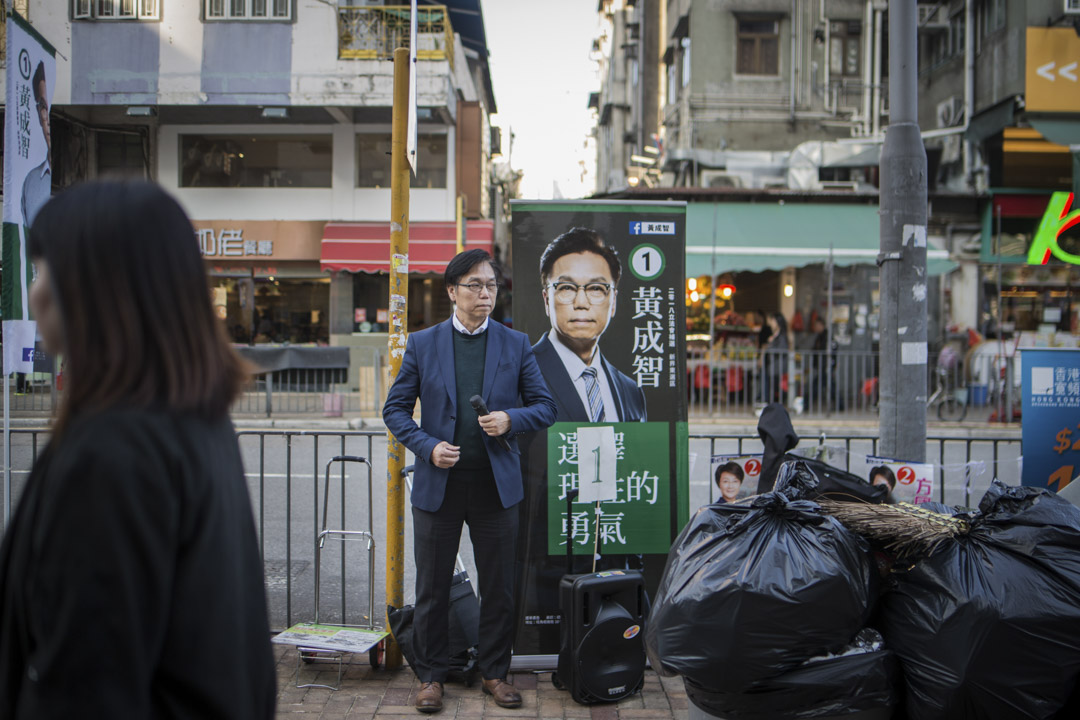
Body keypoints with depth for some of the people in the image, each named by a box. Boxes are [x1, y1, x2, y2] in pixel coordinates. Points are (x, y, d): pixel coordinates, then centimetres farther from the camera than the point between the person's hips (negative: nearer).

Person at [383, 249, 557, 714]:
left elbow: (546, 407, 6)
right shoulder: (422, 344, 2)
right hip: (439, 484, -1)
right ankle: (431, 675, 22)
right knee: (432, 588, 7)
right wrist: (428, 447, -11)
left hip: (496, 485, 1)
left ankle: (495, 672, 25)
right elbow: (395, 409, 4)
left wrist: (511, 419, -14)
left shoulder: (515, 344, 4)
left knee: (499, 588, 9)